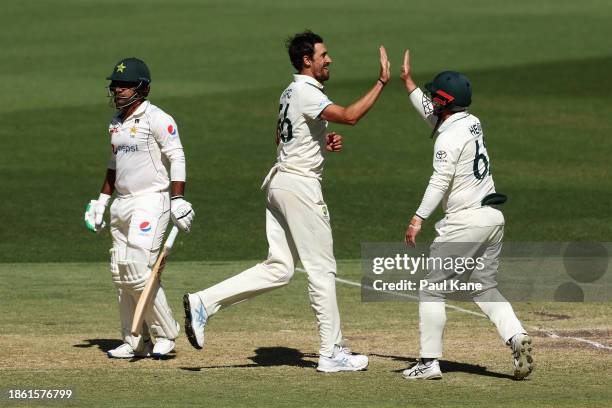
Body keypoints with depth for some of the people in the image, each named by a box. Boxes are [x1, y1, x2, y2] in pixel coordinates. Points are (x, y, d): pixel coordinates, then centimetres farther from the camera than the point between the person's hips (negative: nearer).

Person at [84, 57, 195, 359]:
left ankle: (165, 333, -3)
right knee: (121, 274, 7)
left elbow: (177, 159, -15)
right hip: (122, 204, 9)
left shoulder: (157, 119, -10)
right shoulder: (116, 122, 15)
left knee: (138, 269, -17)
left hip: (151, 201, -9)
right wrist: (101, 201, 22)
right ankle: (135, 342, 14)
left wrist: (178, 200, -23)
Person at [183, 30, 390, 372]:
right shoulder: (307, 93, -15)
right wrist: (382, 82, -24)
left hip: (280, 182, 10)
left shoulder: (291, 93, 15)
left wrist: (323, 143, 14)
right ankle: (333, 353, 1)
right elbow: (350, 115, -29)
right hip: (301, 184, -10)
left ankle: (204, 303, -1)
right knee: (322, 269, -3)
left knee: (278, 269, 8)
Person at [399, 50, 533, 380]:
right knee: (486, 288, 17)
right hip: (493, 217, 9)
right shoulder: (472, 123, 13)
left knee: (432, 289, 2)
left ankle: (429, 362, 0)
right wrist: (407, 81, 30)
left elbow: (440, 182, -23)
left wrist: (418, 218, -25)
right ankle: (517, 337, -7)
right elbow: (432, 115, 30)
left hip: (464, 221, -9)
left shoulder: (449, 137, -14)